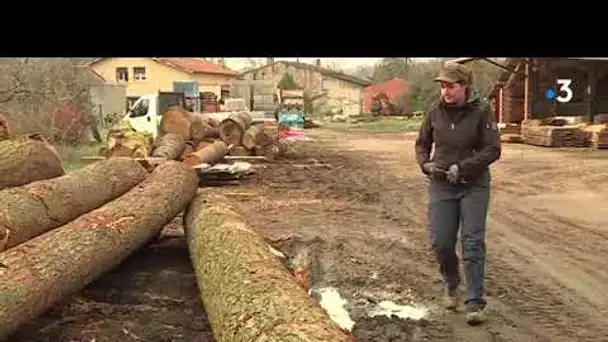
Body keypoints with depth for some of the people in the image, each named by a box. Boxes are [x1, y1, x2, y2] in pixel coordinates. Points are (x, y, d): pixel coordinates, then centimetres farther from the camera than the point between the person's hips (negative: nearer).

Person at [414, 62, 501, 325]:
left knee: (473, 242, -6)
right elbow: (422, 144, 11)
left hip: (474, 186, -2)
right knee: (441, 242, 0)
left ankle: (475, 303, 0)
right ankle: (451, 283, 30)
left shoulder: (481, 111, -10)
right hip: (441, 186, 3)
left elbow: (493, 150, -13)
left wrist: (462, 168, -22)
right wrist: (426, 165, -9)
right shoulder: (435, 112, -1)